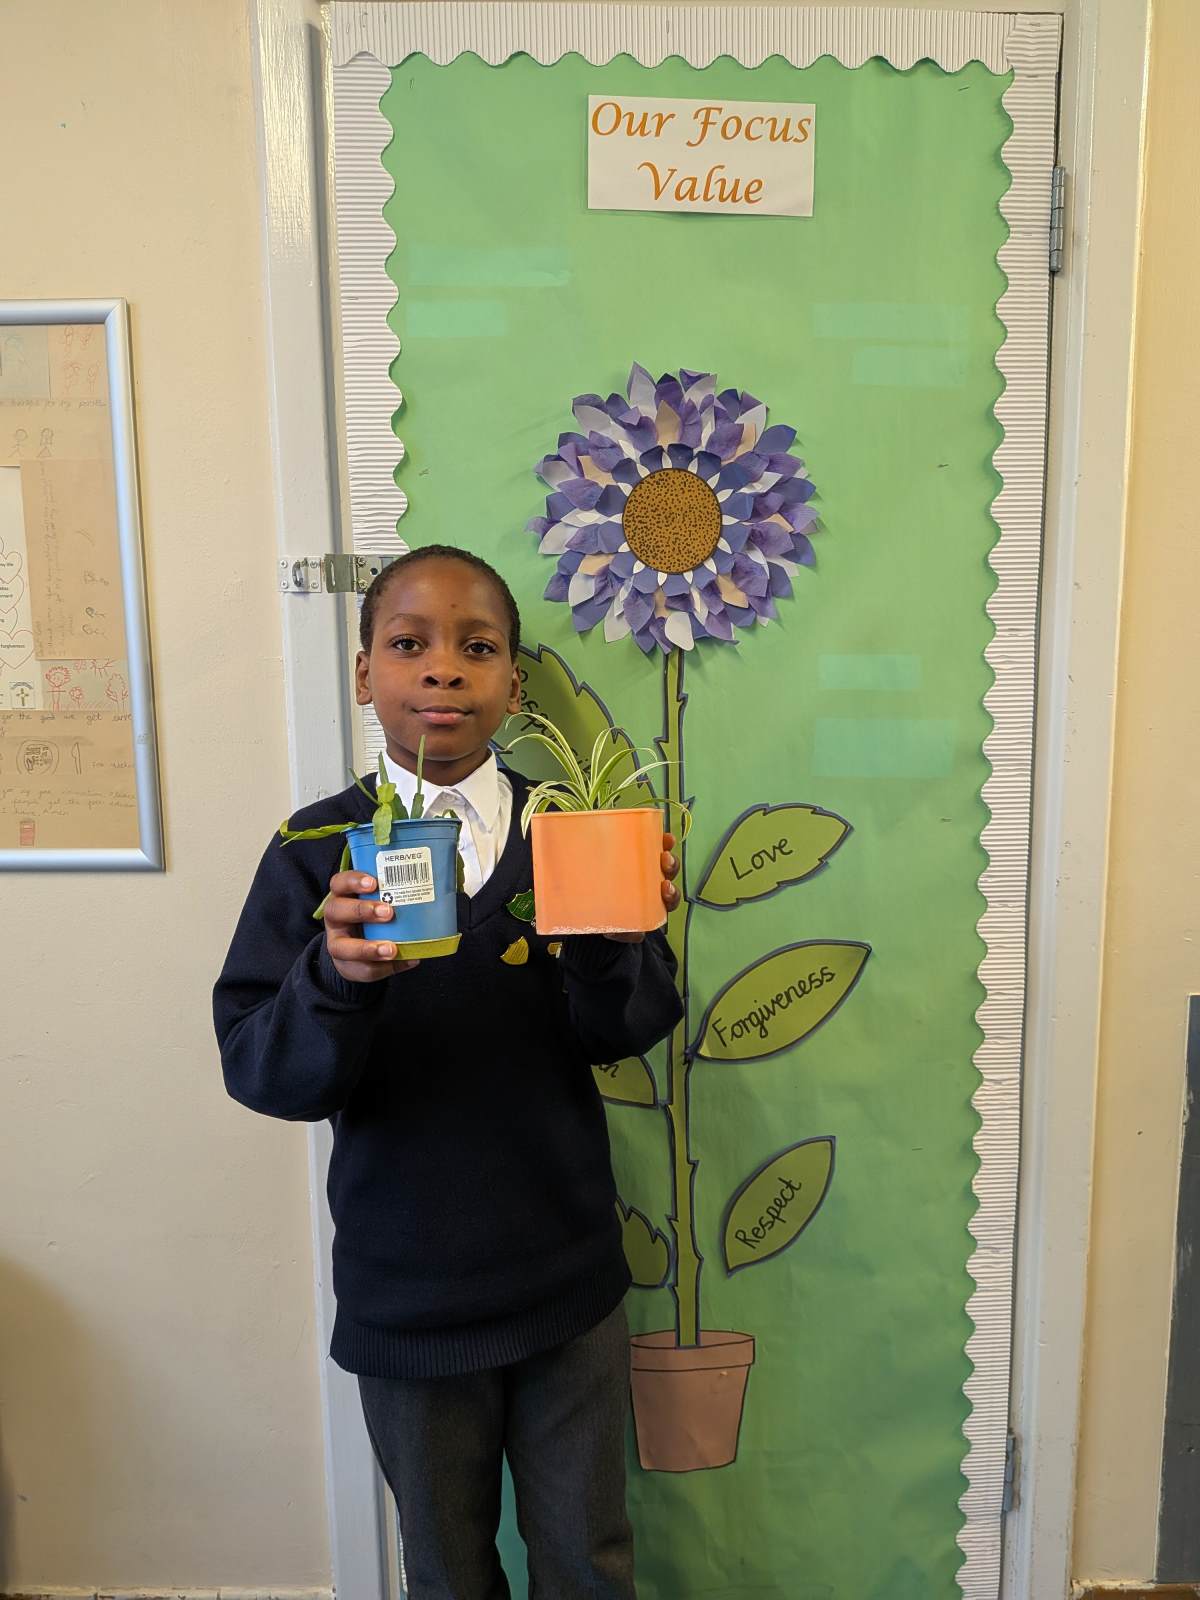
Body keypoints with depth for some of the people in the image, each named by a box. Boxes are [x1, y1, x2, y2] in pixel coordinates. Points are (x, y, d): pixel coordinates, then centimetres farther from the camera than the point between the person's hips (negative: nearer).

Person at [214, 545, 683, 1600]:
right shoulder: (321, 850, -11)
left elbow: (623, 1034, -10)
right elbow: (259, 1070, -14)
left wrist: (613, 943, -30)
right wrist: (338, 975, -33)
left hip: (568, 1278, 1)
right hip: (407, 1296, 0)